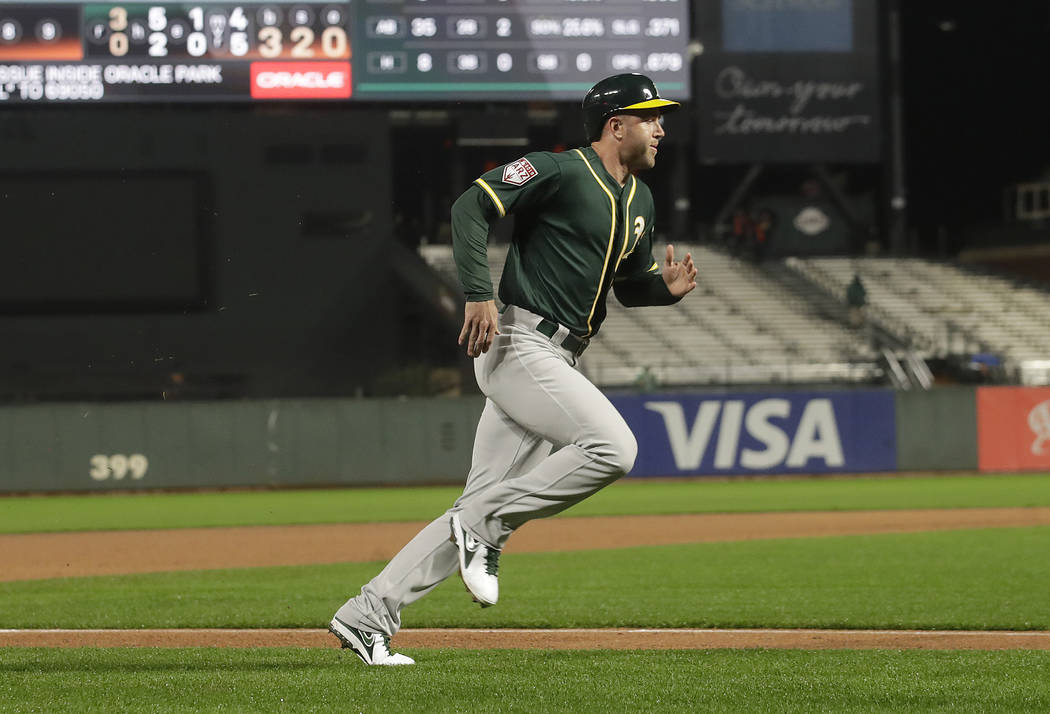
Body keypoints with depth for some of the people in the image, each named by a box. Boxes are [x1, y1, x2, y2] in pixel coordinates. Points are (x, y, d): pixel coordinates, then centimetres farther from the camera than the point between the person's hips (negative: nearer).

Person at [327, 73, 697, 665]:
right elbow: (472, 206, -13)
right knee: (612, 445, -24)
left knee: (482, 508, 2)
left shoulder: (639, 201, 18)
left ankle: (368, 616, 4)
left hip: (558, 364, 9)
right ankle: (486, 527, -13)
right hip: (517, 345, -9)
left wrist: (668, 288, 5)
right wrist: (479, 295, -23)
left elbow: (630, 283, 28)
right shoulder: (560, 171, -8)